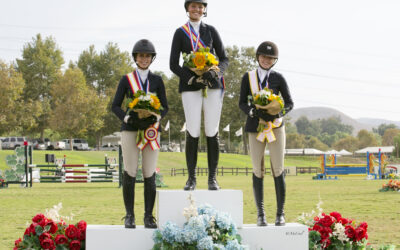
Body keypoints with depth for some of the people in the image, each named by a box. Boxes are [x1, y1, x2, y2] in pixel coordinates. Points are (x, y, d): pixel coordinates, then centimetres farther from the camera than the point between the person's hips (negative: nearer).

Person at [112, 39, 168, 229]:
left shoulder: (157, 81, 10)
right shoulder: (126, 80, 7)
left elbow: (165, 107, 9)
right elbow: (115, 106, 5)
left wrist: (156, 117, -13)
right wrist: (126, 118, -15)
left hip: (151, 130, 1)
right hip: (130, 130, -1)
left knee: (150, 174, -1)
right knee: (130, 173, -2)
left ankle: (149, 217, 5)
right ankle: (129, 216, 5)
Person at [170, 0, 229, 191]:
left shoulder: (211, 31, 11)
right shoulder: (180, 33, 6)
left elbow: (224, 59, 9)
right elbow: (173, 64, 1)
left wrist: (216, 72, -12)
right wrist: (191, 78, -14)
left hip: (213, 85, 1)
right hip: (190, 88, -1)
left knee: (212, 133, -1)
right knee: (192, 133, -6)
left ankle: (212, 178, 6)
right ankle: (191, 178, 4)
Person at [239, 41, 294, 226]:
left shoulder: (278, 79, 4)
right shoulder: (248, 77, 6)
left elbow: (289, 103, 6)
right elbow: (242, 103, 5)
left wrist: (278, 113, -15)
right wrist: (254, 112, -16)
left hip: (275, 126, -1)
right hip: (255, 127, 1)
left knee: (278, 169, -4)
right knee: (258, 170, 2)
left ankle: (280, 213, 5)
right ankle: (260, 213, 12)